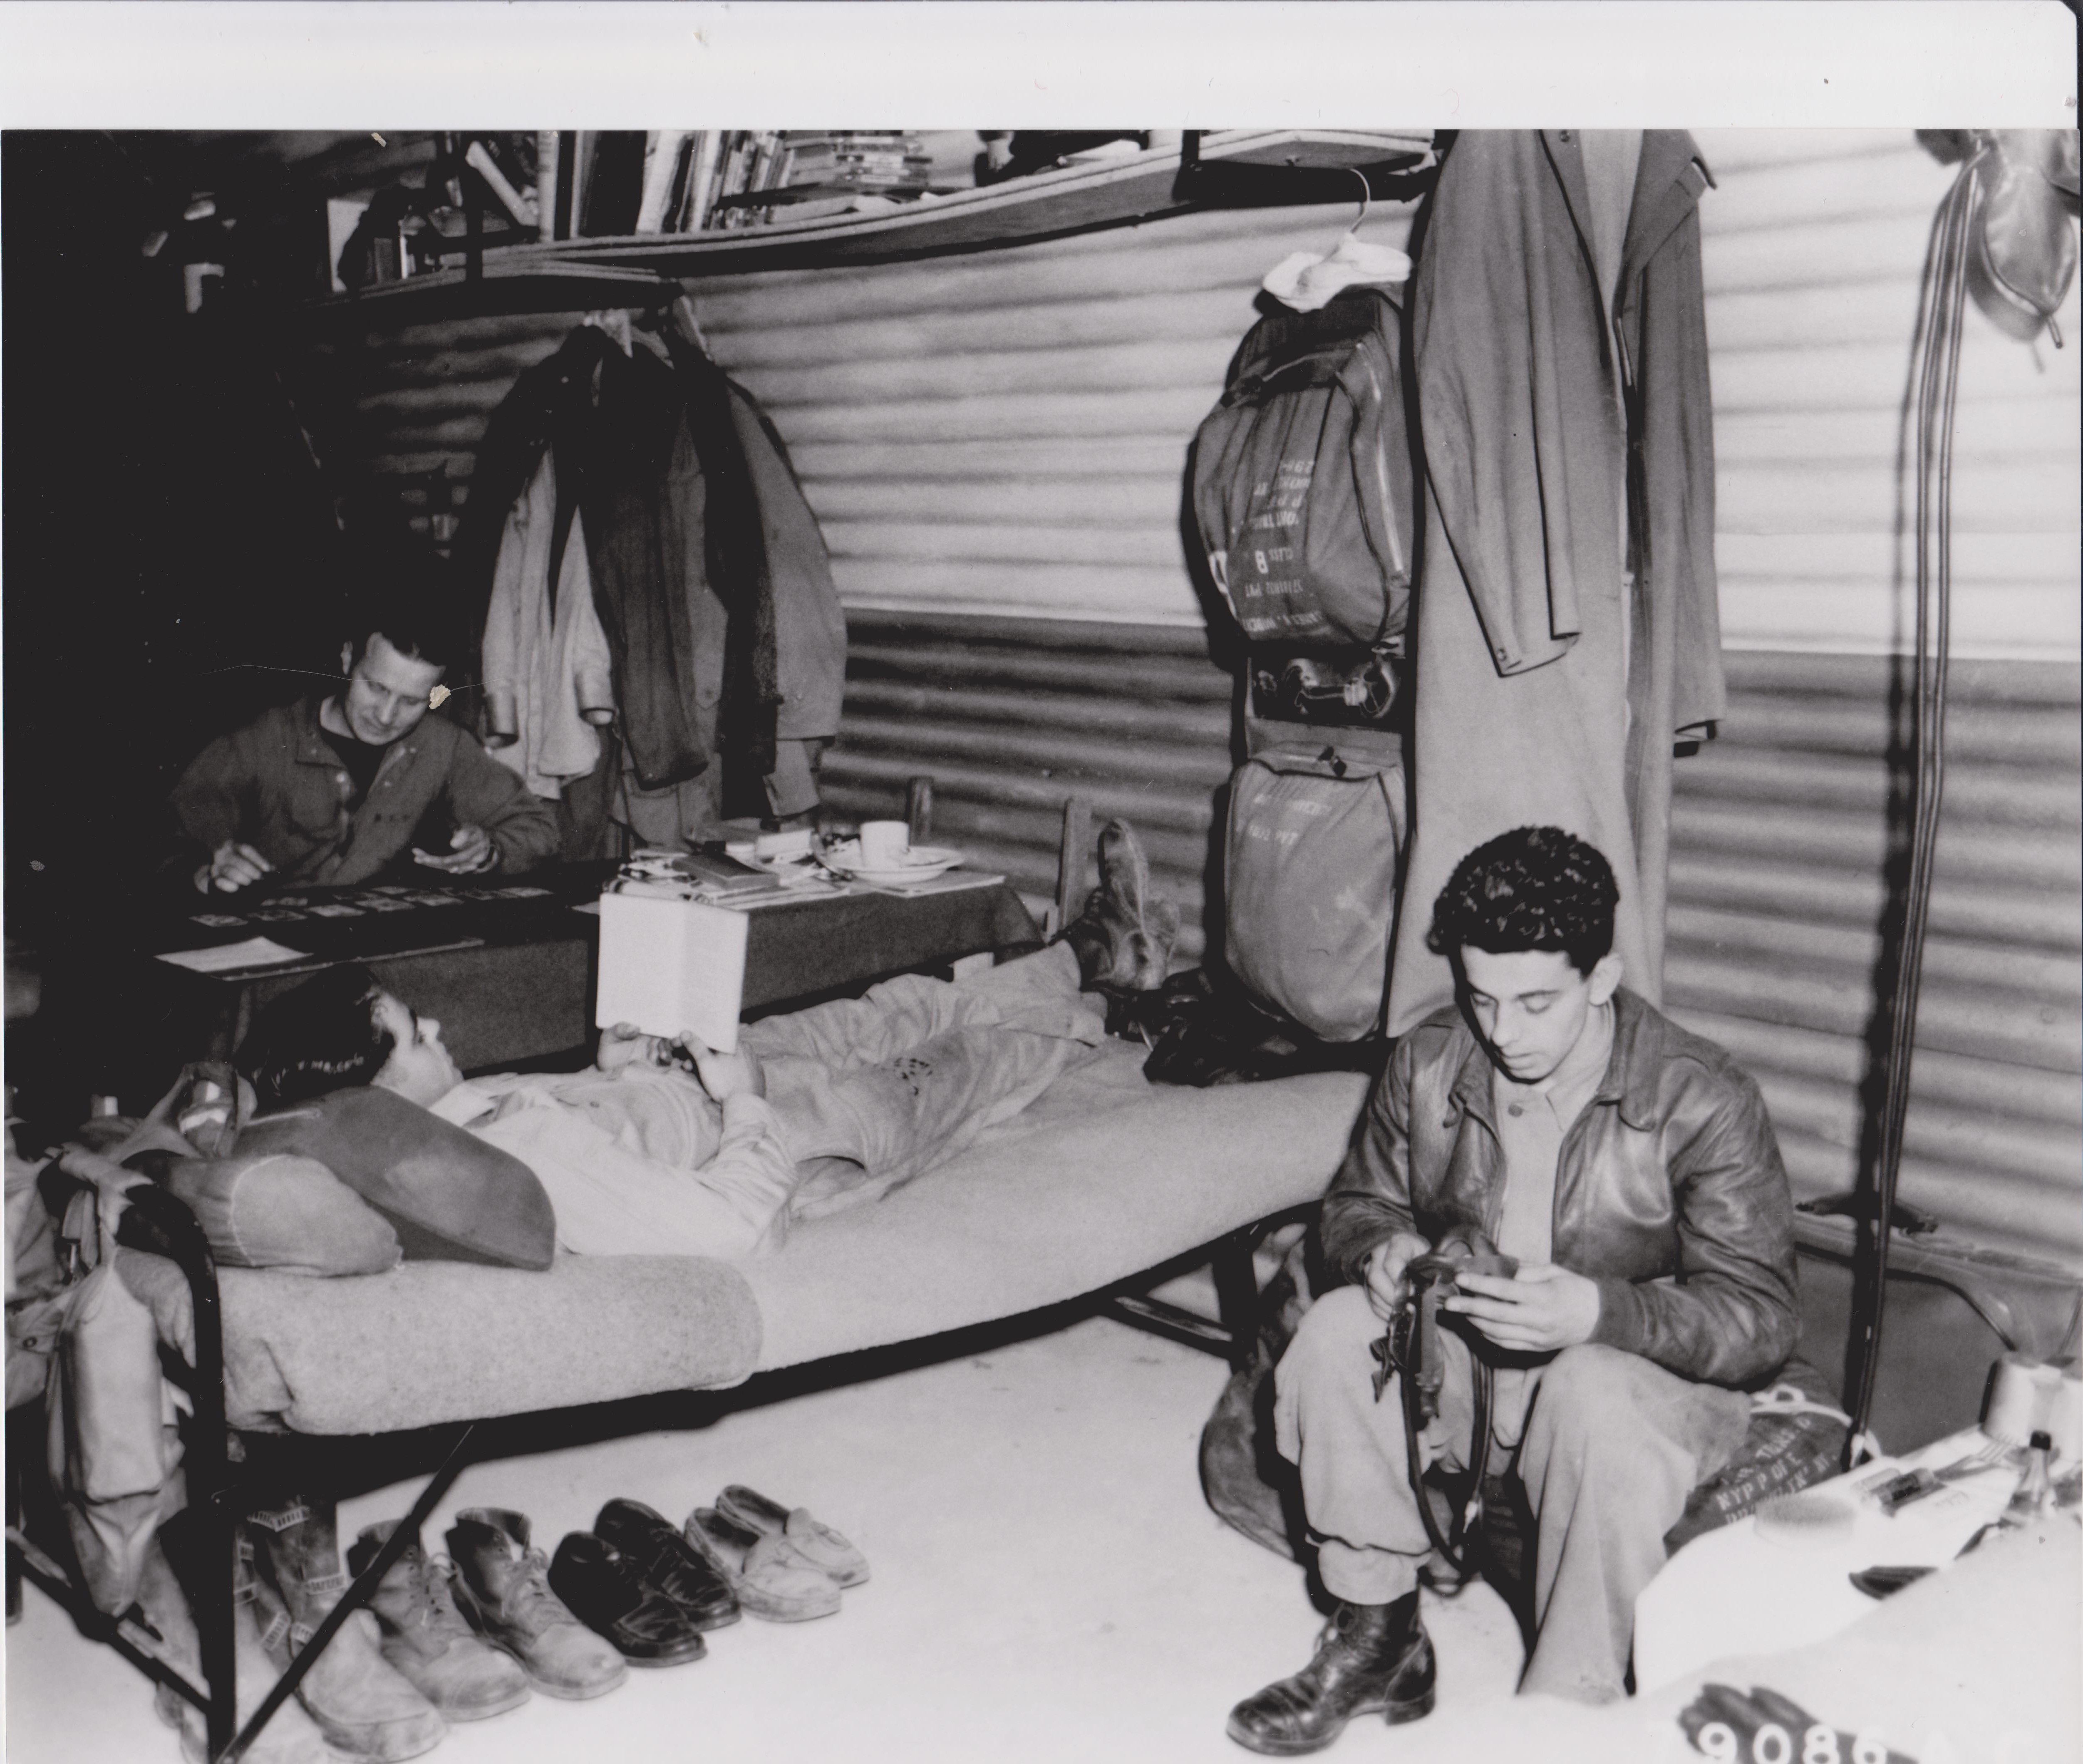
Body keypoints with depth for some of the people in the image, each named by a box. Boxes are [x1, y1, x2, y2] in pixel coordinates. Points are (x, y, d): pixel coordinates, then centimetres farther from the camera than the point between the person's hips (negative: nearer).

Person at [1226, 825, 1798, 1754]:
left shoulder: (1700, 1101, -19)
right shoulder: (1428, 1063, -6)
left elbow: (1761, 1319, -19)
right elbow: (1357, 1202, 10)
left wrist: (1602, 1311, -38)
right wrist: (1385, 1248, -17)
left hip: (1640, 1373, -4)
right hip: (1462, 1358, 4)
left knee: (1595, 1397, -38)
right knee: (1336, 1333, -24)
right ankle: (1378, 1639, -9)